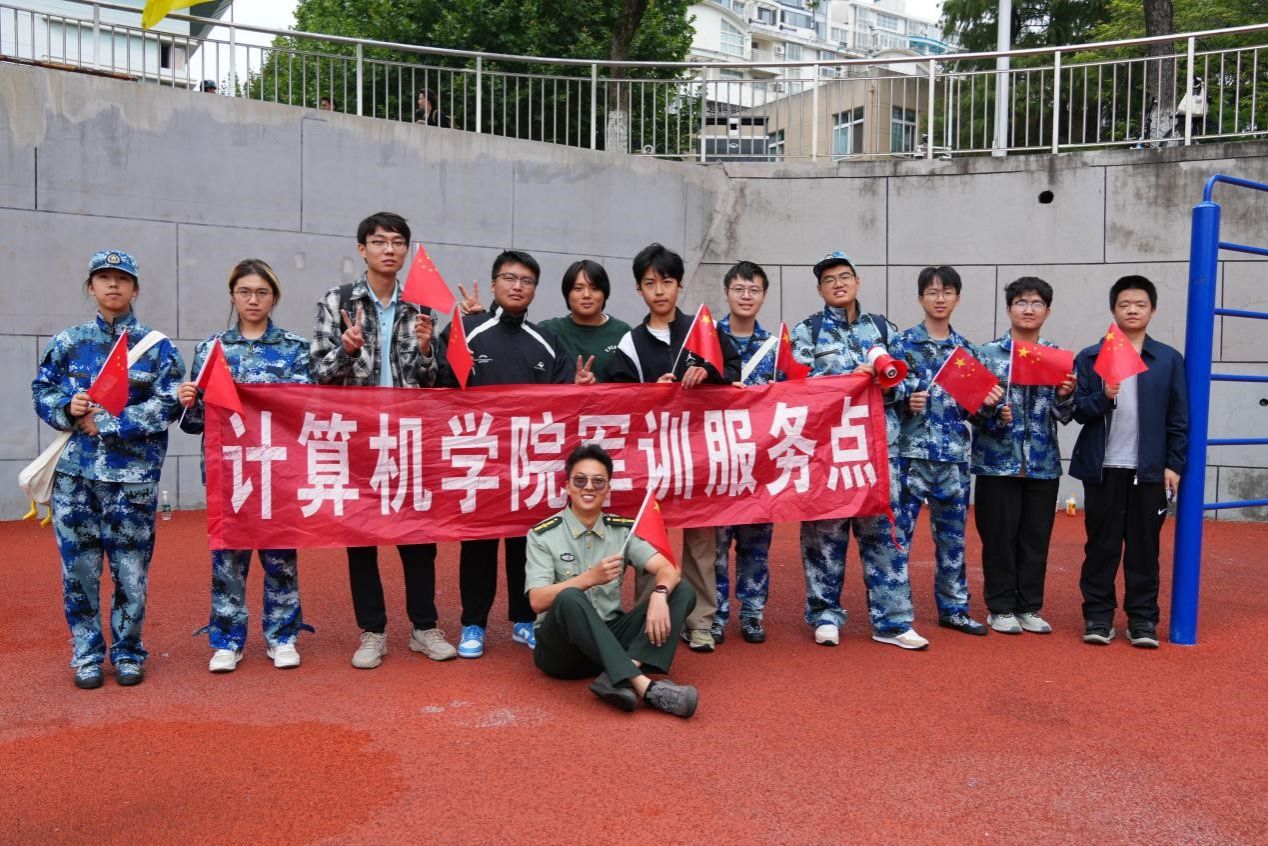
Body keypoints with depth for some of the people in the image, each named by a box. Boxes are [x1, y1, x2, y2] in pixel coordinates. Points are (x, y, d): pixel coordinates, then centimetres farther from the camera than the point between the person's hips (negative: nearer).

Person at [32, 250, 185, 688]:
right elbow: (42, 392, 12)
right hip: (74, 472, 2)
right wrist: (67, 408, -10)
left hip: (133, 475, -2)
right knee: (78, 568, 5)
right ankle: (86, 655, 20)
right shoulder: (68, 342, 10)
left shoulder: (157, 346, 2)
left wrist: (106, 423, -12)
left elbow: (167, 405, -6)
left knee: (131, 570, 3)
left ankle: (128, 653, 20)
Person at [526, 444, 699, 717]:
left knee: (682, 591, -13)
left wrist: (659, 594, -28)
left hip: (611, 638, 4)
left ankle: (620, 679, -33)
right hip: (562, 647, -4)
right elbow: (538, 601, -14)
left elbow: (668, 569, -5)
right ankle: (643, 685, -42)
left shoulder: (621, 529, 6)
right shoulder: (543, 535, -4)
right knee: (569, 598, -36)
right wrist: (591, 578, -26)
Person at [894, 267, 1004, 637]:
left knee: (952, 536, 12)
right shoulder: (903, 342, 0)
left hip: (954, 455, 4)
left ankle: (954, 608, 24)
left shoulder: (965, 348, 13)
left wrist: (987, 400, -4)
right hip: (912, 451, -4)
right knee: (898, 533, -3)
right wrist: (906, 403, -21)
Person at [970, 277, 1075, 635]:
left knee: (1036, 537, 9)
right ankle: (1000, 608, 16)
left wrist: (1065, 396, -17)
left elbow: (1063, 415, 3)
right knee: (999, 536, 3)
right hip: (998, 461, -3)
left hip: (1043, 464, 3)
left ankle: (1029, 607, 22)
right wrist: (994, 414, -20)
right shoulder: (988, 353, 0)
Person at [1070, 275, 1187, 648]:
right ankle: (1098, 615, 14)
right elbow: (1078, 409, -1)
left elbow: (1179, 419, 4)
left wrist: (1174, 464, -2)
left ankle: (1142, 618, 15)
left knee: (1144, 546, 7)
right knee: (1101, 545, 6)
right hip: (1102, 468, 0)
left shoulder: (1170, 360, 5)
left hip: (1149, 469, 1)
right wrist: (1104, 398, -20)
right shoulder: (1090, 357, 3)